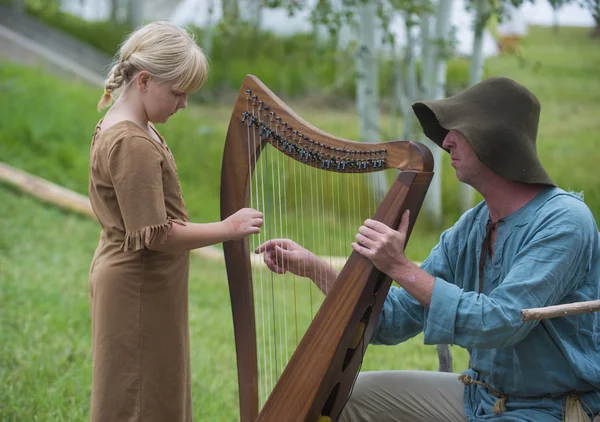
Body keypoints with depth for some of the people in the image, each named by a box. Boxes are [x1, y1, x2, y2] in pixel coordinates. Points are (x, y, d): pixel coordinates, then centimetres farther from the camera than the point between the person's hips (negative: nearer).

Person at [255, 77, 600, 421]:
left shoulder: (564, 221, -20)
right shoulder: (469, 229, 4)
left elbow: (500, 324, -29)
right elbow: (397, 318, 6)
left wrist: (402, 268, -26)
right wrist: (312, 267, -3)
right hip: (480, 394, 8)